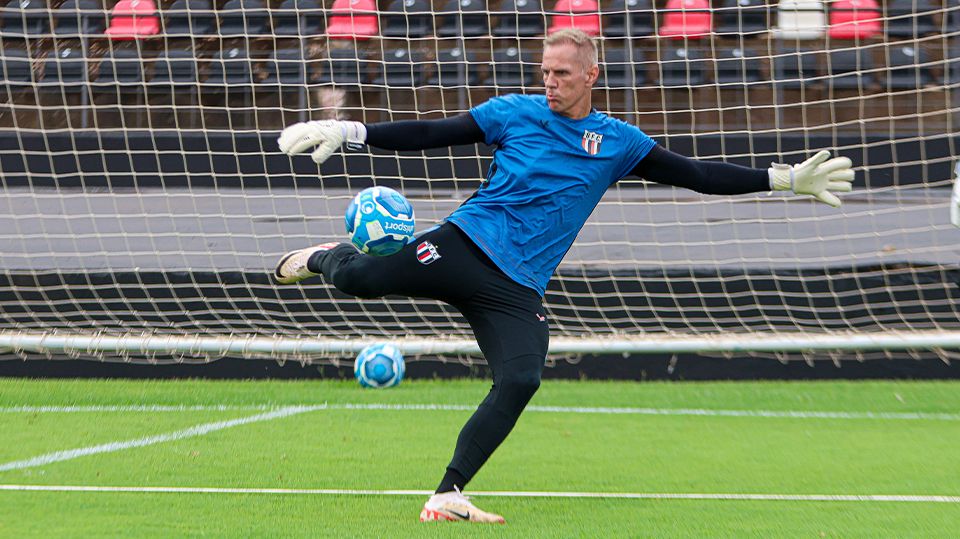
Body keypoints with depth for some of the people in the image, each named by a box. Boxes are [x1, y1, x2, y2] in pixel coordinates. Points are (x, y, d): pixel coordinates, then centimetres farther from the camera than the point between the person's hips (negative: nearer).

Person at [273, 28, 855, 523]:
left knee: (520, 382, -23)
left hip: (519, 287, 2)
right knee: (363, 278, -24)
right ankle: (327, 257, 16)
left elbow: (696, 175, 13)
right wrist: (348, 132, -2)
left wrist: (786, 179, 6)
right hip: (465, 245, -2)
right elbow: (430, 134, 7)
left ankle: (448, 496, -16)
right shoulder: (515, 112, 7)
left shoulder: (619, 142, 11)